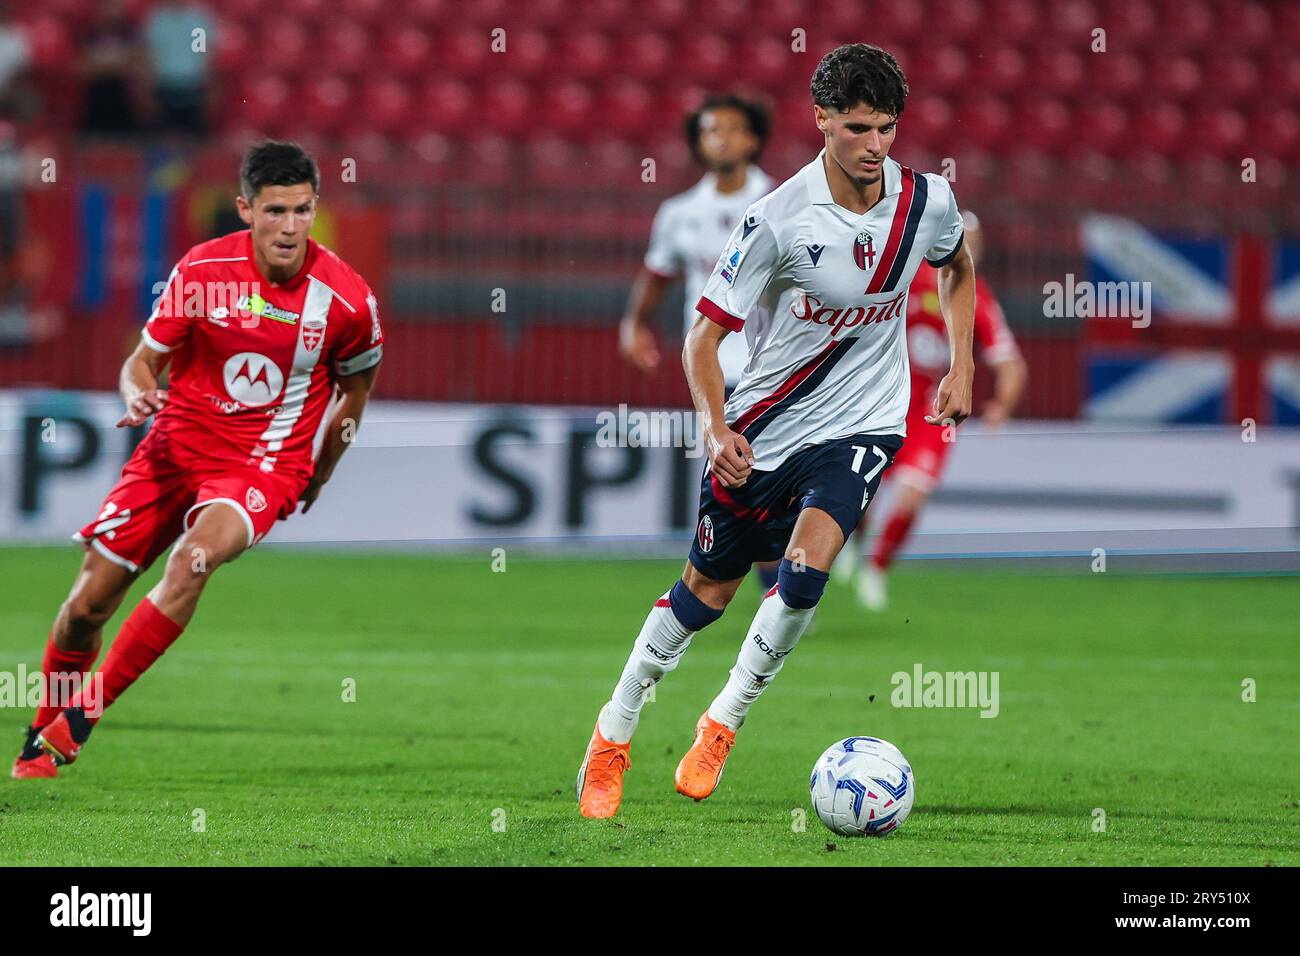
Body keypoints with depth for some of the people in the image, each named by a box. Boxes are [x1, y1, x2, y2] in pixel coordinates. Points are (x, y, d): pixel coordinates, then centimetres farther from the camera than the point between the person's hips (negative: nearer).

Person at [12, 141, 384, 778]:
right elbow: (144, 360, 3)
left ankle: (78, 721, -21)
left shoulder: (347, 299, -10)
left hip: (266, 463, -2)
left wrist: (314, 484, 14)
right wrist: (139, 395, -21)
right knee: (88, 601, -3)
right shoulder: (202, 270, -7)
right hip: (178, 444, 2)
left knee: (194, 557, -32)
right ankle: (39, 741, 23)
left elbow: (356, 386, 10)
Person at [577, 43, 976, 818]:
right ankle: (613, 737, 29)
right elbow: (705, 333, -14)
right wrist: (716, 427, -29)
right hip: (765, 426, -1)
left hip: (861, 426, 1)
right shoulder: (780, 220, -20)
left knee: (806, 570, -23)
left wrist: (961, 367, 9)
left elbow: (958, 268, 18)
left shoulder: (928, 202, -9)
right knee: (709, 587, 10)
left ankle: (723, 725, -3)